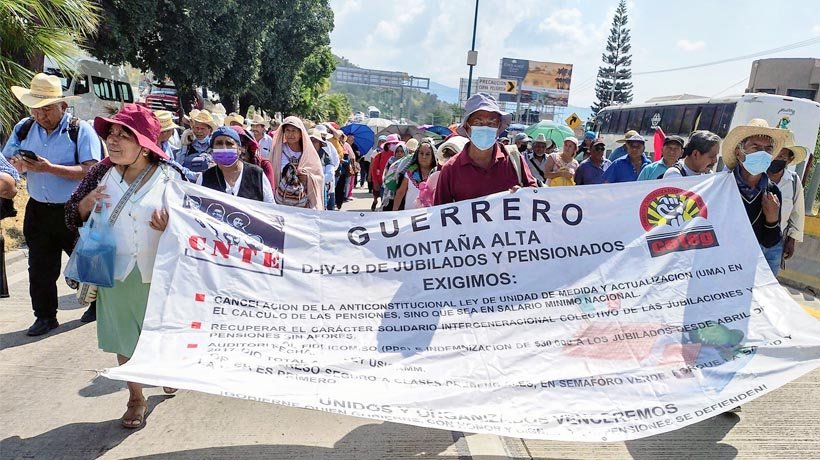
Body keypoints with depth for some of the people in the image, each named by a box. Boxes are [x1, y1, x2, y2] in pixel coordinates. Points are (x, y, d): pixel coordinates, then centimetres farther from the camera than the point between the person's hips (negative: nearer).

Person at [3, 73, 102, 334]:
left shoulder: (80, 130, -12)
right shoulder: (23, 129, 4)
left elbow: (91, 171, -22)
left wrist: (50, 168, -28)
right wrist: (19, 165, -13)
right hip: (38, 211, 5)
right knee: (40, 268, 9)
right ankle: (45, 316, 24)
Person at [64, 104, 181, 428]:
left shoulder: (168, 177, -10)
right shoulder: (101, 172, -1)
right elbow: (72, 216, 6)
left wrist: (169, 226, -27)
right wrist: (87, 202, -14)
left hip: (157, 273, -2)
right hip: (115, 272, 2)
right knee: (123, 336, 13)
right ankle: (136, 398, 31)